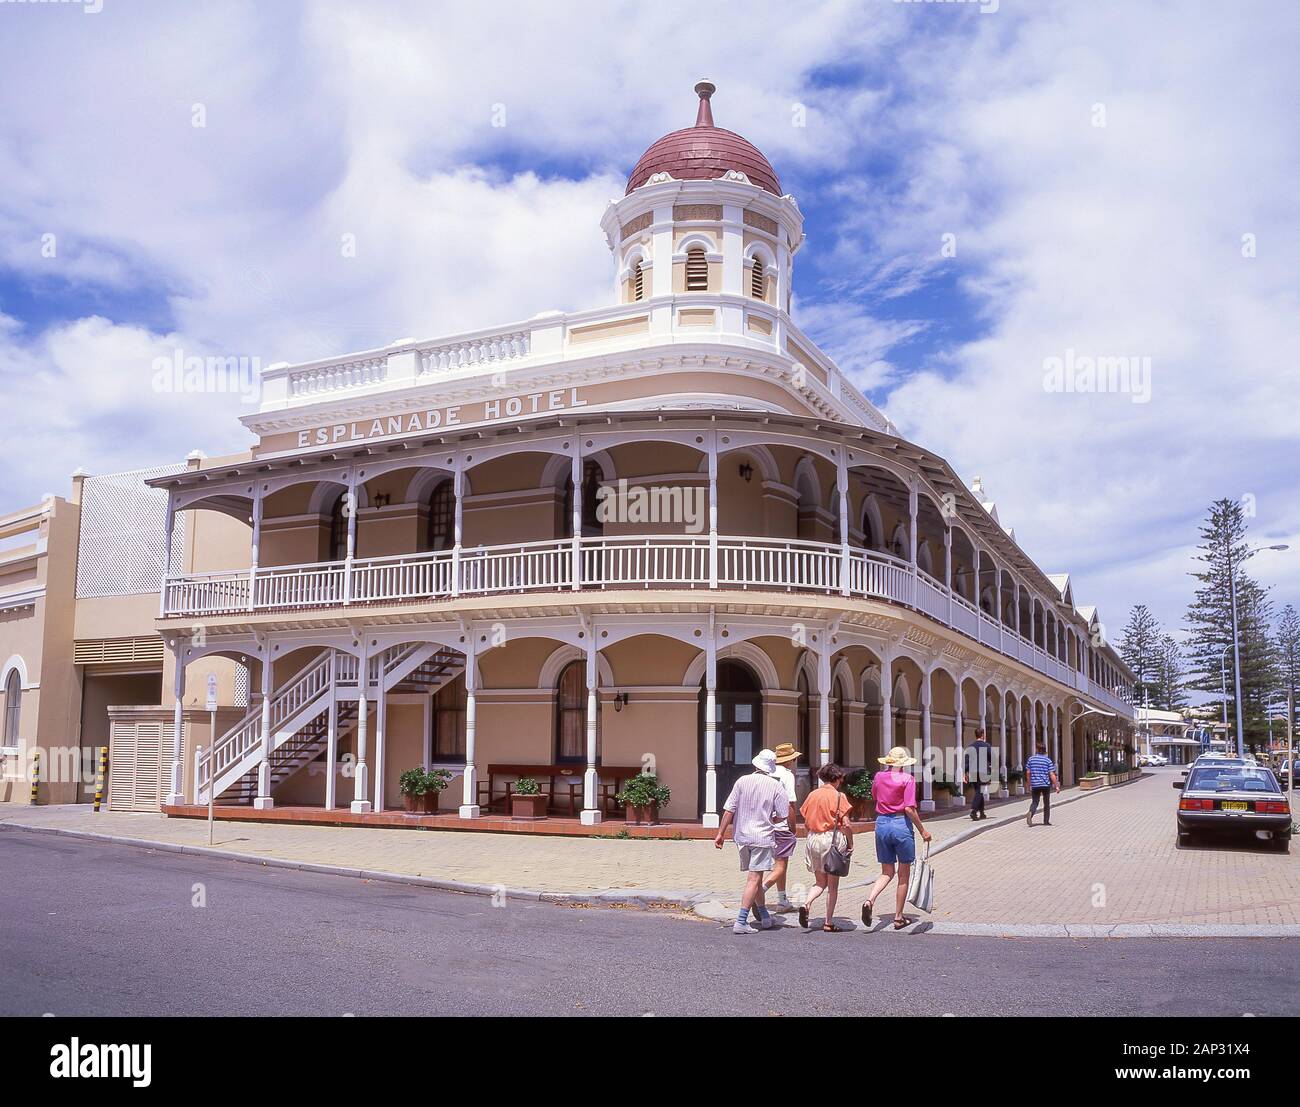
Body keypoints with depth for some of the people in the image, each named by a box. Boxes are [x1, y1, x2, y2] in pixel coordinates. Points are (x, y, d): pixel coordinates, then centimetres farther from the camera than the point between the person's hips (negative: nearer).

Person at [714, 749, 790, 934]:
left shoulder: (742, 781, -2)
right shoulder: (775, 786, -7)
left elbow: (729, 810, -3)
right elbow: (784, 814, -3)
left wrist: (721, 833, 2)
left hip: (742, 836, 4)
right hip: (763, 836, -4)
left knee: (754, 877, 17)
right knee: (754, 879, -3)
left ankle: (765, 917, 28)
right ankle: (741, 922, -10)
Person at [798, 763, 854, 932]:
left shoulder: (812, 794, 6)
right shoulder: (838, 796, -8)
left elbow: (806, 822, 7)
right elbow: (846, 824, -11)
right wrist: (850, 844, 0)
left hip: (812, 839, 4)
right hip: (832, 839, -4)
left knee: (820, 882, 16)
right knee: (833, 885, 8)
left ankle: (806, 904, -10)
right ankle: (828, 923, 10)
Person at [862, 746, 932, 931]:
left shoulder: (879, 777, 4)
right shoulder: (907, 779, -10)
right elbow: (909, 808, -16)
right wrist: (922, 830, -8)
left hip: (881, 823, 4)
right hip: (901, 825, -4)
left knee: (887, 872, 15)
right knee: (904, 875, 10)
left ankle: (869, 900, -11)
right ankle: (898, 918, 14)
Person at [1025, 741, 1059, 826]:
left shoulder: (1031, 759, 2)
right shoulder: (1048, 760, -4)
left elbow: (1028, 772, 4)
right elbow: (1052, 775, -8)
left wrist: (1029, 784, 14)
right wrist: (1057, 786, -4)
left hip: (1035, 784, 1)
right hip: (1046, 784, -1)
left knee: (1035, 802, 8)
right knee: (1046, 803, 13)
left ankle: (1030, 812, -21)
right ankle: (1046, 821, 16)